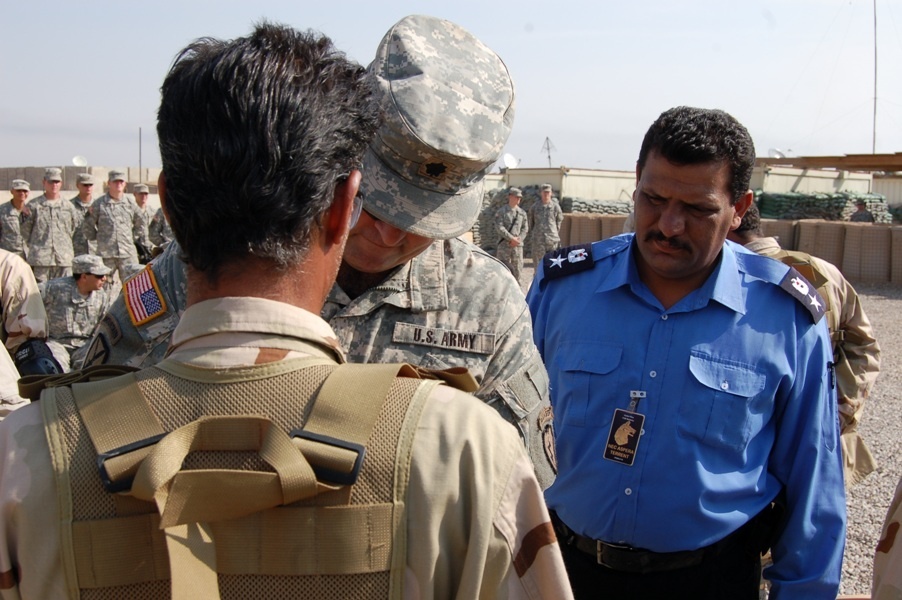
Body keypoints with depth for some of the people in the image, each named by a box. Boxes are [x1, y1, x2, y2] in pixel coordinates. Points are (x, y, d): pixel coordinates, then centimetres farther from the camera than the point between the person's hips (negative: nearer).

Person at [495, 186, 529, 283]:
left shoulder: (522, 212, 10)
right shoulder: (501, 211, -1)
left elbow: (525, 228, 9)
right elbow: (499, 227, -10)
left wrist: (518, 239, -8)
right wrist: (511, 238, -15)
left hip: (518, 245, 3)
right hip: (504, 245, -3)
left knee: (518, 267, 2)